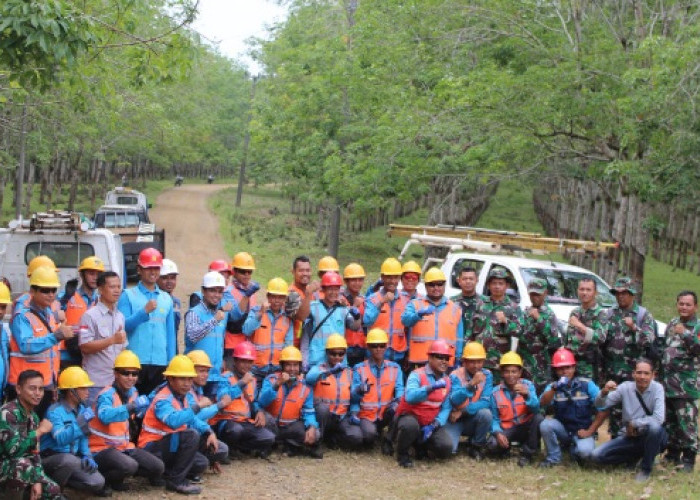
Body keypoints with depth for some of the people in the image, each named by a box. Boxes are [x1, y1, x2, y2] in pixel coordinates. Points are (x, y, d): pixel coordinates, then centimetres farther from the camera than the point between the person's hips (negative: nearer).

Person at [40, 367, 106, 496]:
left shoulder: (82, 409, 3)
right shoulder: (55, 411, -19)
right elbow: (60, 439, -33)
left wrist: (87, 455, -1)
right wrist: (81, 422, -39)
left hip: (72, 457, 7)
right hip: (51, 457, -7)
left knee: (98, 482, -12)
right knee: (70, 460, -39)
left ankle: (61, 478, 12)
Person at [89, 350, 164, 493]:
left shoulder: (133, 392, 6)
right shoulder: (107, 394, -19)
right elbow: (104, 416, -42)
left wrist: (140, 408, 4)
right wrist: (130, 407, -53)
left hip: (124, 446, 8)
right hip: (102, 448, -8)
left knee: (158, 467, -3)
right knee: (129, 466, -34)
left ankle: (116, 479, 14)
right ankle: (102, 479, -5)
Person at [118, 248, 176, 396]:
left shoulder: (167, 299, 14)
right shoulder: (128, 296, 3)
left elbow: (170, 334, 15)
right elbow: (123, 326, -8)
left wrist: (171, 364, 10)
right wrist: (145, 311, -18)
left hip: (160, 363, 3)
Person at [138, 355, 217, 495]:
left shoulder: (182, 396, 8)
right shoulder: (163, 399, -21)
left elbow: (193, 420, 15)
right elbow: (174, 421, -41)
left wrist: (209, 432, -2)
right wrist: (197, 407, -37)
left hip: (170, 445, 9)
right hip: (151, 447, -9)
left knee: (201, 463, -1)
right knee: (191, 435, -28)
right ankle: (175, 480, -19)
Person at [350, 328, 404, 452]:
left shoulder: (395, 368, 10)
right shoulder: (359, 368, 5)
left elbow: (400, 391, -4)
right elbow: (353, 396, -2)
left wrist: (396, 402, -28)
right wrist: (354, 413, -23)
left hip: (387, 415, 1)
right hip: (367, 416, -1)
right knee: (369, 435, -33)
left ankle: (389, 439, -10)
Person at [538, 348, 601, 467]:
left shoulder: (587, 384, -7)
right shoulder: (553, 386, -2)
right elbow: (542, 404, -21)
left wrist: (590, 431, -13)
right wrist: (554, 388, -38)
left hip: (582, 431, -2)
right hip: (563, 429, 2)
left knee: (584, 451, -33)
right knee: (545, 424, -29)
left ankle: (574, 448, 7)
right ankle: (554, 457, -5)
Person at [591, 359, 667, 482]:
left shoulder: (657, 388, -15)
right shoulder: (626, 387, -7)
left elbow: (658, 418, -27)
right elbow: (600, 405, -7)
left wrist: (633, 423, -18)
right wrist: (604, 392, -28)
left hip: (651, 437, -3)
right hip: (629, 437, 3)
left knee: (654, 426, -38)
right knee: (597, 455, -16)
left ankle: (646, 468, -13)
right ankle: (634, 457, 12)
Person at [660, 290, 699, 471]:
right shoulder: (672, 323, 16)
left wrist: (685, 334, -28)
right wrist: (660, 372, 22)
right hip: (667, 382, 7)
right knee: (669, 422, 14)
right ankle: (673, 455, 26)